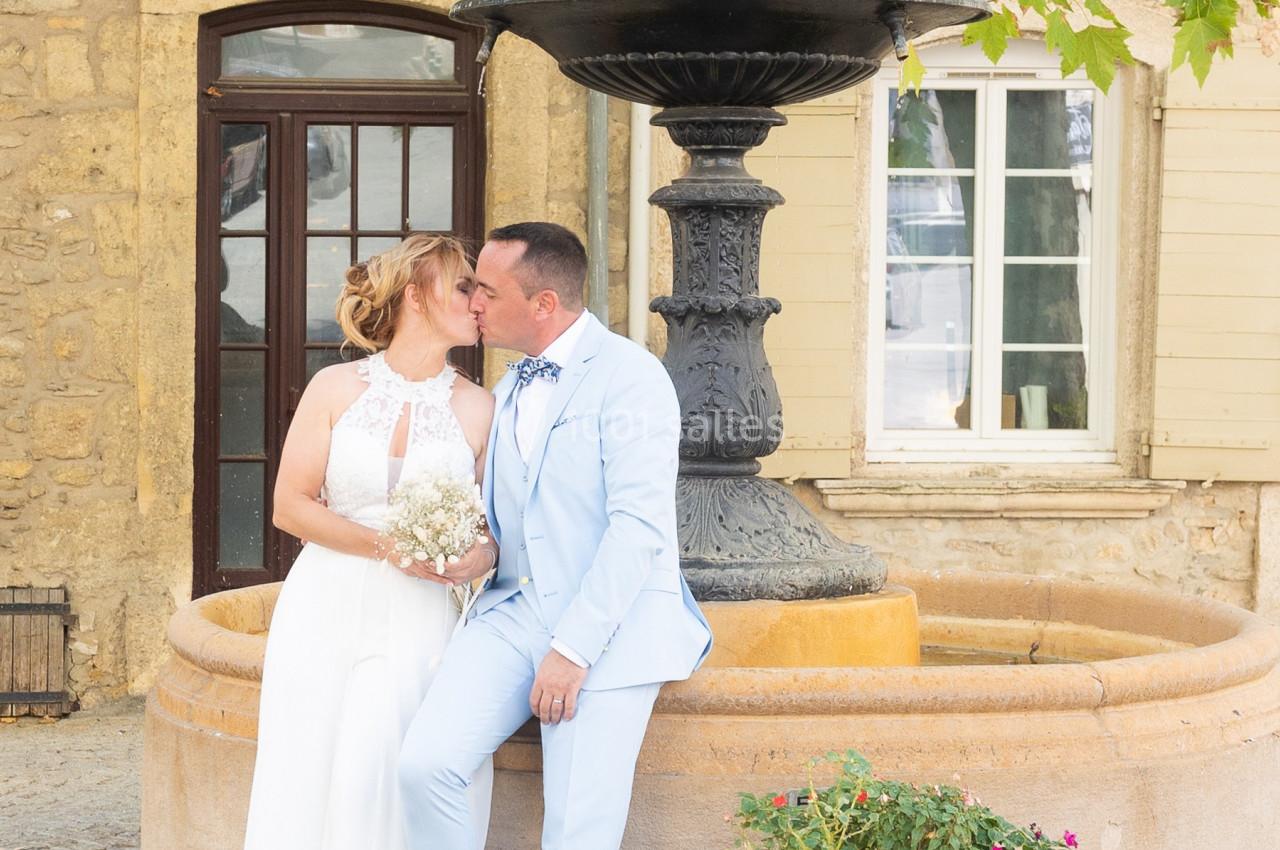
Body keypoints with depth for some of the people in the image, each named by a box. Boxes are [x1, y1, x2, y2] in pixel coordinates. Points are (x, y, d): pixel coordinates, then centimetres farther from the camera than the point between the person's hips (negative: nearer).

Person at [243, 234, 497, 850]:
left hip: (425, 622, 0)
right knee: (312, 783, -4)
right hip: (329, 613, 0)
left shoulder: (478, 410, 5)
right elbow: (290, 505, 0)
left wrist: (483, 554, -16)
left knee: (396, 787, -12)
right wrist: (387, 545, -12)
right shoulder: (337, 389, 3)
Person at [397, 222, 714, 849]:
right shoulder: (509, 391, 19)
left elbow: (639, 526, -15)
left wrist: (573, 649, -19)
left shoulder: (629, 374, -7)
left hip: (612, 625, -6)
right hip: (516, 611, 6)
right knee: (425, 764, -17)